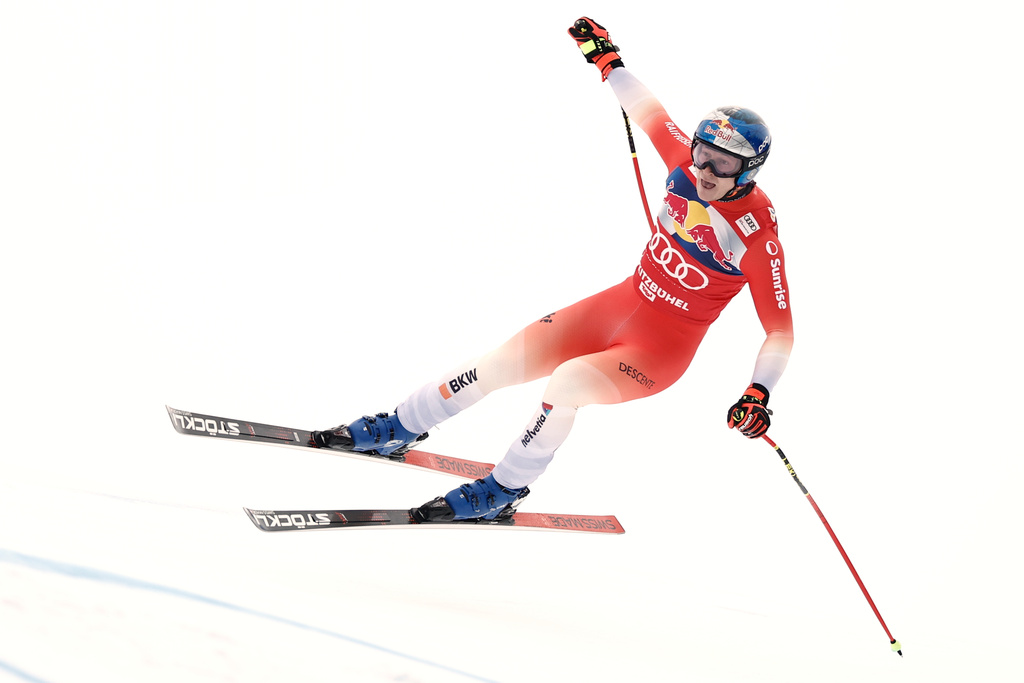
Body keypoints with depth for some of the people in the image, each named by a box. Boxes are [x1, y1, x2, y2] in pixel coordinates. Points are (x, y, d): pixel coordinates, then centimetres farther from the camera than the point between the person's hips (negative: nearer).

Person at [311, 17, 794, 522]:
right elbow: (650, 114, 12)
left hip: (663, 349, -6)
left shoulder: (758, 235, -22)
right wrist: (608, 61, 15)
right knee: (502, 364, -2)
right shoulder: (687, 169, -7)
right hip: (618, 307, 6)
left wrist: (758, 394, -30)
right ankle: (397, 430, 18)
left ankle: (503, 492, -8)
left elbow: (780, 329, -18)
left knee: (568, 380, -30)